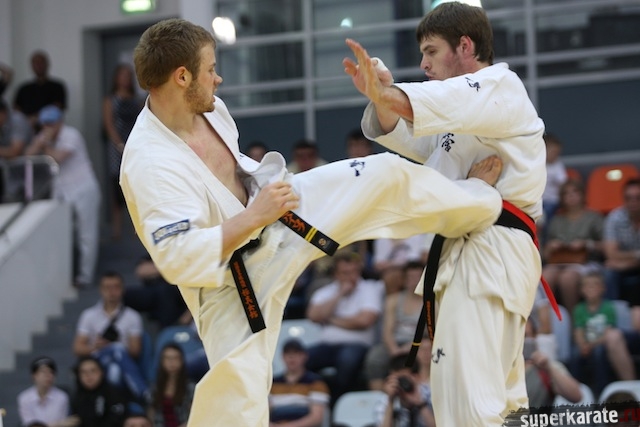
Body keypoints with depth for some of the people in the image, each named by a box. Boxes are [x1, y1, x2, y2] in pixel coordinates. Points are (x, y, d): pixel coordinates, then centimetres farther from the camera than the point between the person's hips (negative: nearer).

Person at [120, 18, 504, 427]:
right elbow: (177, 259, -40)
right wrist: (254, 218, -38)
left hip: (268, 206, 7)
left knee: (385, 175, 1)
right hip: (232, 280, -7)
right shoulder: (149, 164, -35)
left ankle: (476, 200, 29)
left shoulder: (207, 107, -9)